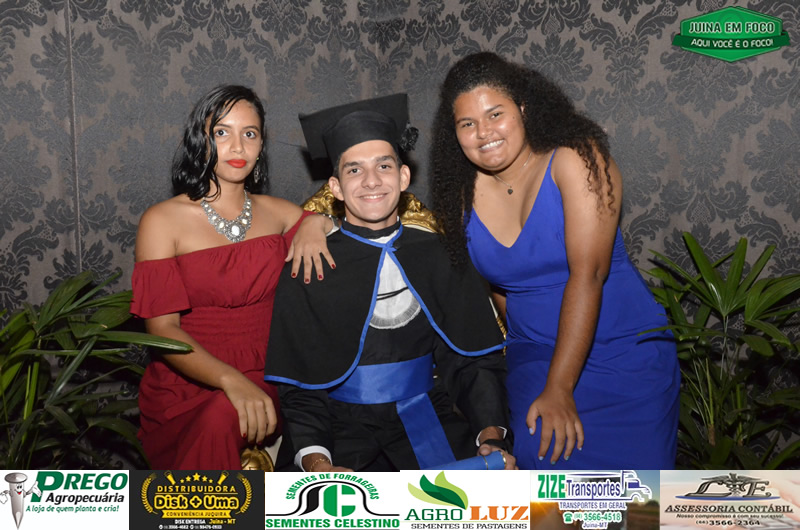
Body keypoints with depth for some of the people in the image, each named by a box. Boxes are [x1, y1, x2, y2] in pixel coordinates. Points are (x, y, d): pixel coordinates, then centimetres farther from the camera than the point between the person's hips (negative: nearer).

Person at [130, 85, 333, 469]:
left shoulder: (279, 214, 8)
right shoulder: (162, 220, -2)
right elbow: (162, 328, -9)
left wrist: (317, 222, -7)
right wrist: (232, 380, -26)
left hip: (265, 384, 2)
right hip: (185, 389, -1)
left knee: (224, 418, -32)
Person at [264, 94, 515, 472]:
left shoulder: (440, 256, 5)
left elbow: (475, 359, 5)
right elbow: (300, 387, -3)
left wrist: (490, 437, -12)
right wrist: (315, 460, -22)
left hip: (429, 424, 2)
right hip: (345, 433, -2)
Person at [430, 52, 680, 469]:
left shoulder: (575, 159, -15)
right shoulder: (463, 194, 0)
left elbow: (587, 274, -22)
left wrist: (559, 389, -23)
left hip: (627, 354, -3)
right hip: (536, 356, 3)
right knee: (545, 461, -17)